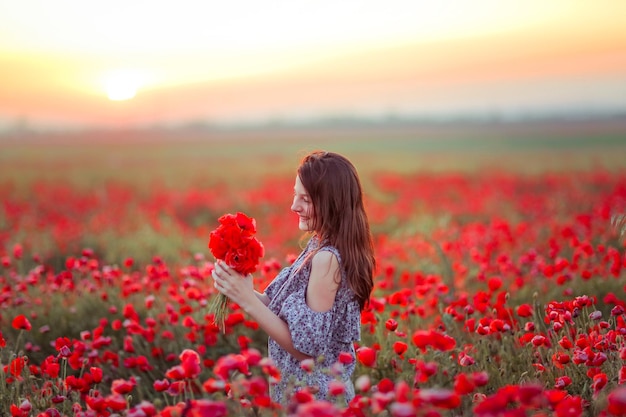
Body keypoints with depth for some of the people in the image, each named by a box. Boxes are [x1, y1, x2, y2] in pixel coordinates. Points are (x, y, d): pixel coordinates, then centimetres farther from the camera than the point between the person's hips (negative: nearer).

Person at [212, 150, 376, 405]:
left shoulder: (327, 258, -24)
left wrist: (248, 301, -23)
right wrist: (244, 291, -10)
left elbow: (306, 346, -24)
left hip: (312, 397, -8)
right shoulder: (322, 247, 3)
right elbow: (282, 308, 5)